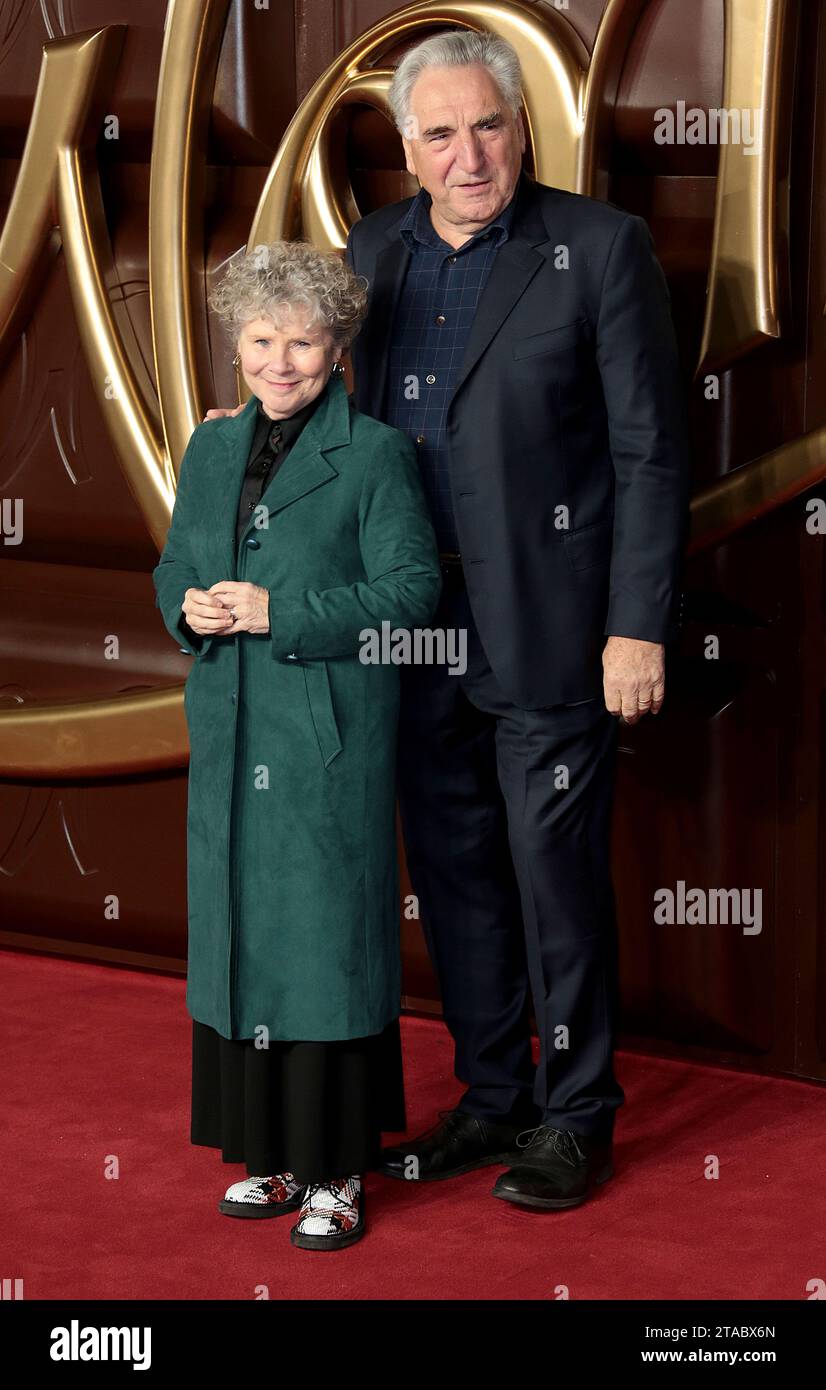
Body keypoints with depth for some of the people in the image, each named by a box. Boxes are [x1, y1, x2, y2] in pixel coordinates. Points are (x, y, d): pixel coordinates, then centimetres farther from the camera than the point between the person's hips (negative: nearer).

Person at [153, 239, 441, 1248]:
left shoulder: (375, 455, -6)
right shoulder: (211, 450, 11)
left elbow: (410, 590, -11)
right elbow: (173, 568, 19)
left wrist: (279, 614, -17)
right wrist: (189, 609, -5)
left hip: (331, 743, -6)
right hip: (230, 739, 6)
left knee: (328, 936, -2)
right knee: (240, 935, 10)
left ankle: (337, 1172, 7)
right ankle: (272, 1151, 22)